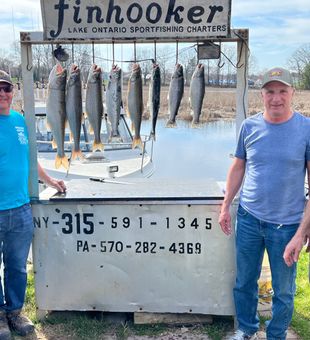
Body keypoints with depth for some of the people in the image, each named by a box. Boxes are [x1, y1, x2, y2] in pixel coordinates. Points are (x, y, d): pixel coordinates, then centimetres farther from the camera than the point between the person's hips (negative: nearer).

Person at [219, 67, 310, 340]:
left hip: (286, 223, -2)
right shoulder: (250, 126, -1)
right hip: (248, 217, 3)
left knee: (284, 290, 13)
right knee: (244, 281, 16)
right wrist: (226, 207, 6)